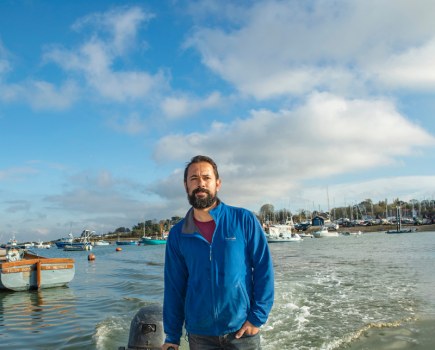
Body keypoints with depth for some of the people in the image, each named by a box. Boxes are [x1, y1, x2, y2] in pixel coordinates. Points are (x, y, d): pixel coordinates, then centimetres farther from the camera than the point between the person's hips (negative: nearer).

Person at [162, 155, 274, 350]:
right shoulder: (177, 234, -2)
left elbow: (263, 269, -6)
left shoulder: (244, 220, -9)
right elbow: (174, 288, 3)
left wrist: (258, 317, -10)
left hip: (242, 331, -1)